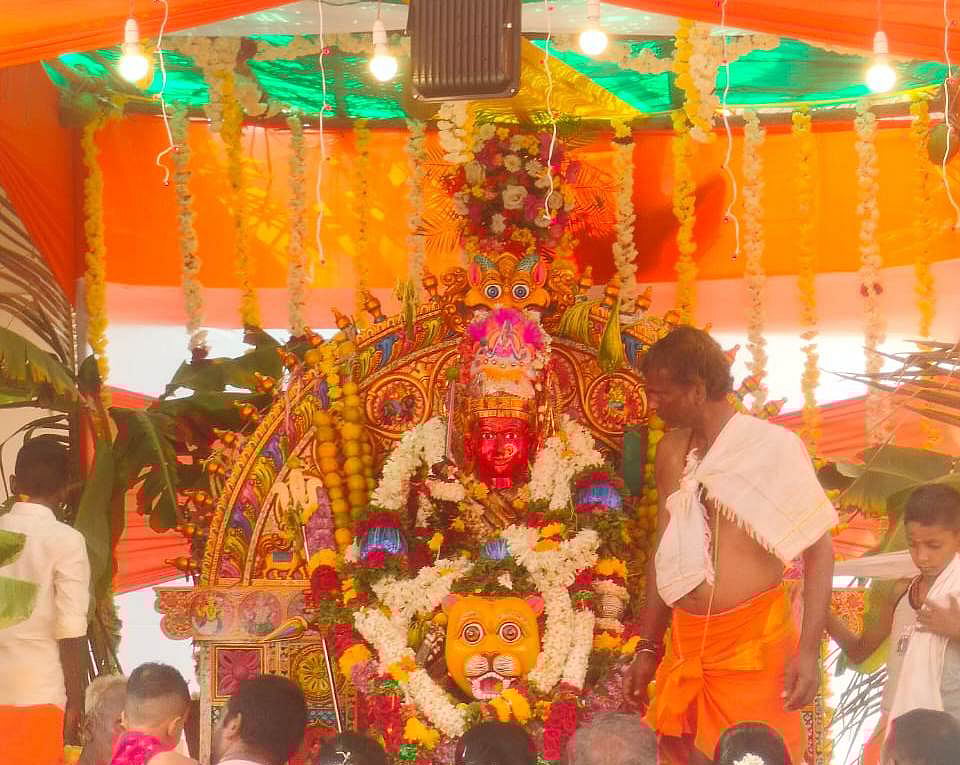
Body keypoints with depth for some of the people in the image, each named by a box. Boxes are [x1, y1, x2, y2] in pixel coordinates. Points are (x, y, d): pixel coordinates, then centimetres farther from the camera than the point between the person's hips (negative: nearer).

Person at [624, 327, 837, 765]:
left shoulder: (772, 447, -11)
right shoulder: (672, 451, 8)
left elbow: (818, 550, -9)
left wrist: (809, 651, -16)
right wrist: (648, 647, 18)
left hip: (753, 644, -6)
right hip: (685, 642, 6)